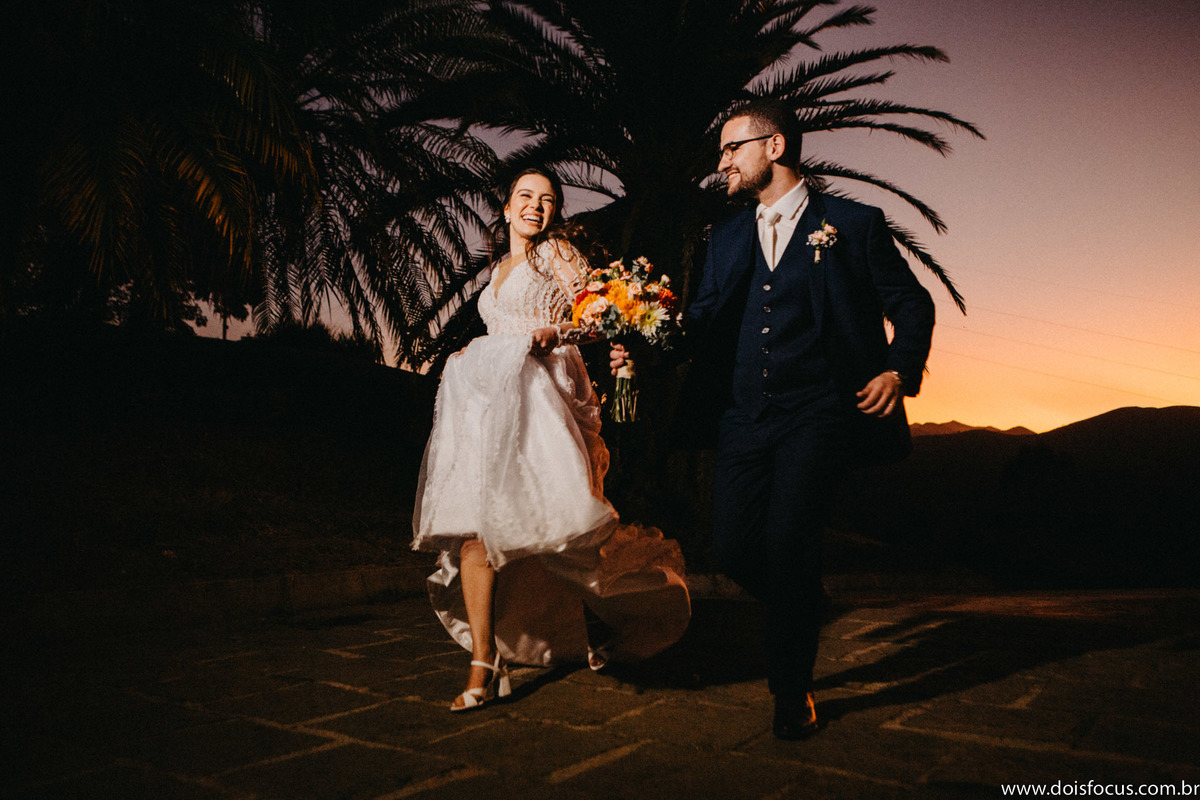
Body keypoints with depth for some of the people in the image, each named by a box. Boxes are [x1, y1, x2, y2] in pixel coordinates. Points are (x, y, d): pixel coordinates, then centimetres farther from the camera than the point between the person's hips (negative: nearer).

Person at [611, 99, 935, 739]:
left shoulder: (853, 225, 4)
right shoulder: (727, 238, 18)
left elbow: (911, 304, 7)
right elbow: (702, 322, 16)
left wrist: (901, 370, -9)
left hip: (816, 415, -4)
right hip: (743, 416, 5)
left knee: (788, 540, -16)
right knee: (733, 551, -1)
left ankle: (792, 690, 6)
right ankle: (803, 609, 34)